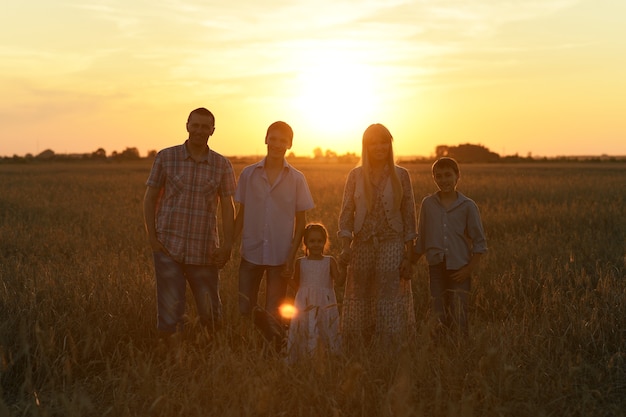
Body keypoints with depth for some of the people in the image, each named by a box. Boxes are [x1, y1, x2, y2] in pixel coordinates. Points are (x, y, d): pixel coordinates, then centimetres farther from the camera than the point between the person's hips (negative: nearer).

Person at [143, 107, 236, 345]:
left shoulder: (222, 165, 4)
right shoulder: (166, 157, 2)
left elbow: (228, 207, 5)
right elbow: (149, 199, 5)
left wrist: (227, 245, -4)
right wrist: (152, 238, -4)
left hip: (204, 250, 1)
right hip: (169, 247, -1)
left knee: (211, 314, 8)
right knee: (170, 312, 0)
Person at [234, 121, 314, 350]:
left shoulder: (296, 179, 0)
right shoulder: (248, 174, 2)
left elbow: (301, 221, 2)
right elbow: (241, 215, 8)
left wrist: (292, 255, -7)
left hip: (280, 255, -1)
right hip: (251, 253, 1)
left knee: (272, 315, 3)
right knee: (244, 310, 2)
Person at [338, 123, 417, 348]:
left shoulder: (401, 175, 2)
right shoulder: (355, 175, 4)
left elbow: (409, 217, 2)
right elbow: (346, 214, 3)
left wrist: (408, 256, -3)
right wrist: (345, 247, -11)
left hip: (391, 244, -1)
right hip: (362, 244, 2)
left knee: (389, 302, -7)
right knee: (360, 304, 5)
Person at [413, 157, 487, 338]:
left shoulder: (468, 206, -2)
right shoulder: (428, 204, 5)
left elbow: (479, 243, 0)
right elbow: (421, 241, 12)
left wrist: (469, 269, -8)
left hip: (459, 270, -2)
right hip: (436, 268, 2)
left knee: (458, 319, -4)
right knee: (439, 318, 5)